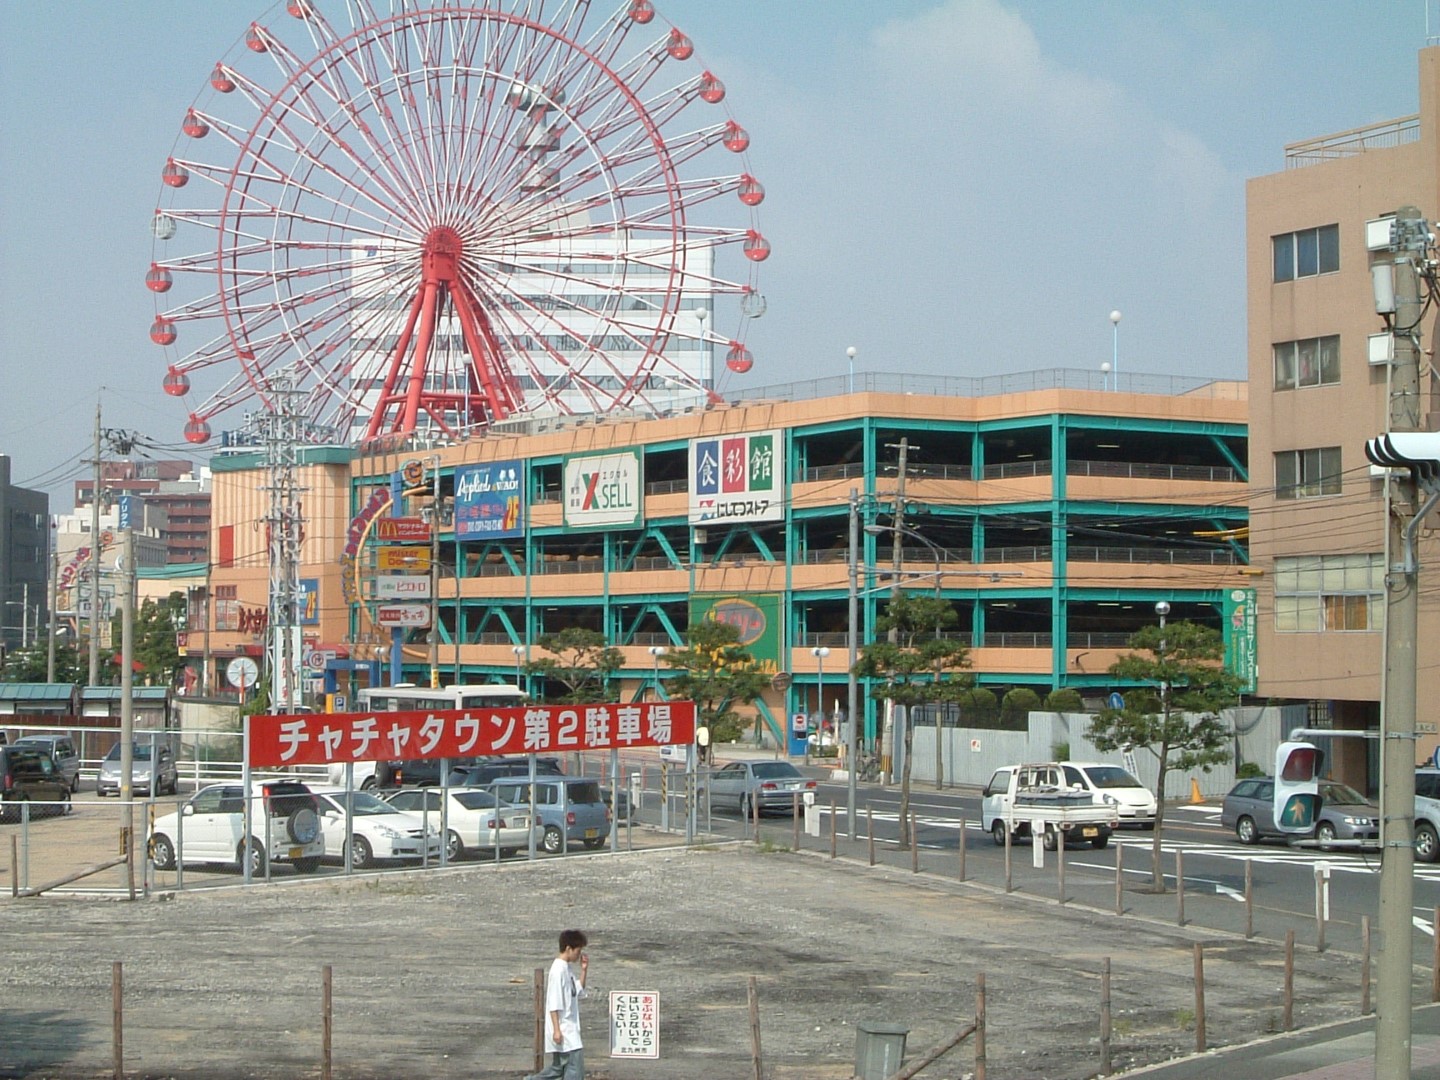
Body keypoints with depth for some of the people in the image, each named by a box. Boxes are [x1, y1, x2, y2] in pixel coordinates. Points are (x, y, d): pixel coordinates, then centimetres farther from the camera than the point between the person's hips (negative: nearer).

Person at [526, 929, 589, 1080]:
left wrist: (584, 971, 7)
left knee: (559, 1066, 14)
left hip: (570, 1027, 10)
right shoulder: (558, 970, -18)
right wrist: (556, 1029, -22)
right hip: (562, 1029, -10)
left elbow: (578, 992, 20)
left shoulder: (568, 968, 11)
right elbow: (553, 1004, -20)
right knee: (575, 1063, -10)